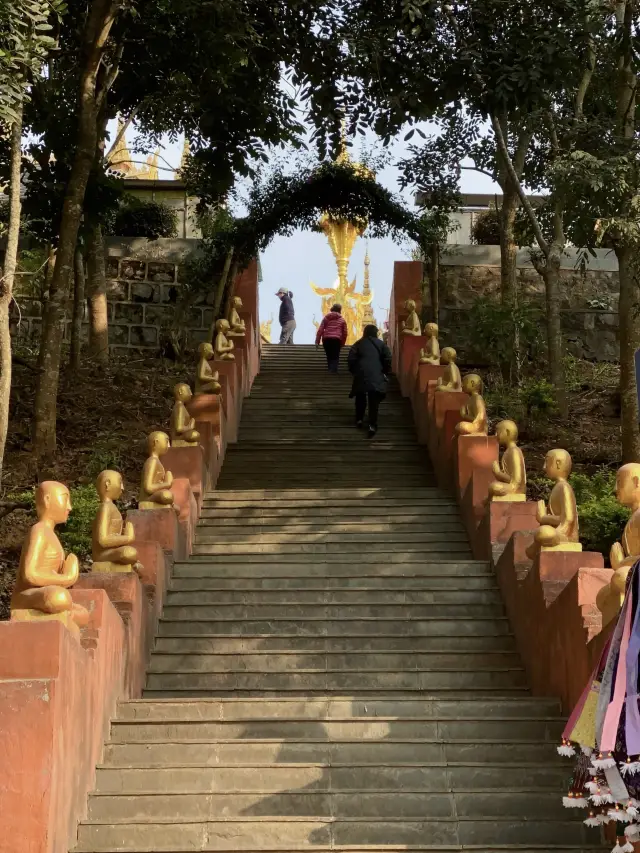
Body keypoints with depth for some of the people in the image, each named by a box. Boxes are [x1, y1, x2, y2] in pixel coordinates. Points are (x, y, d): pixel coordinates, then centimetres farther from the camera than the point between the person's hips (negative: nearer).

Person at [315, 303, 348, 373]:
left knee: (329, 357, 16)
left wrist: (317, 341, 5)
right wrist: (342, 343, 21)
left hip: (326, 339, 2)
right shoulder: (342, 319, 10)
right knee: (335, 357, -1)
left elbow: (320, 330, 4)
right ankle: (333, 371, -19)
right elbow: (344, 332, 10)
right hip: (336, 340, -2)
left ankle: (331, 371, 18)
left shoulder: (326, 317, 12)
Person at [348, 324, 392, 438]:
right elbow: (388, 359, 1)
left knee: (360, 398, 20)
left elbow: (351, 359, 5)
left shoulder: (358, 344, 12)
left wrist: (353, 371, 18)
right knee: (374, 401, -3)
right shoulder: (381, 344, 9)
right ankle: (372, 425, -11)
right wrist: (385, 371, 13)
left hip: (361, 374, 1)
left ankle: (359, 420, 25)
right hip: (376, 375, -1)